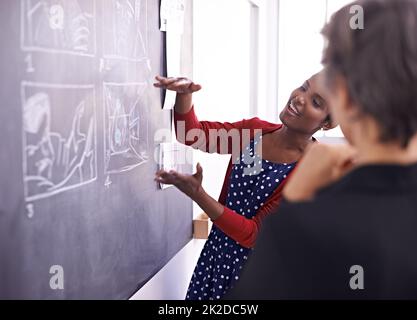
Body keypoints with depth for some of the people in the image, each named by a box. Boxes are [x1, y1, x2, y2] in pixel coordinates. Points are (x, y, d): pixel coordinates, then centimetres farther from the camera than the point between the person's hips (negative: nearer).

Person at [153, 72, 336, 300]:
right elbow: (191, 134, -5)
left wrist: (197, 194, -32)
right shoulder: (256, 129, -3)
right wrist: (184, 93, -25)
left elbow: (254, 235, -22)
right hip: (216, 252, 5)